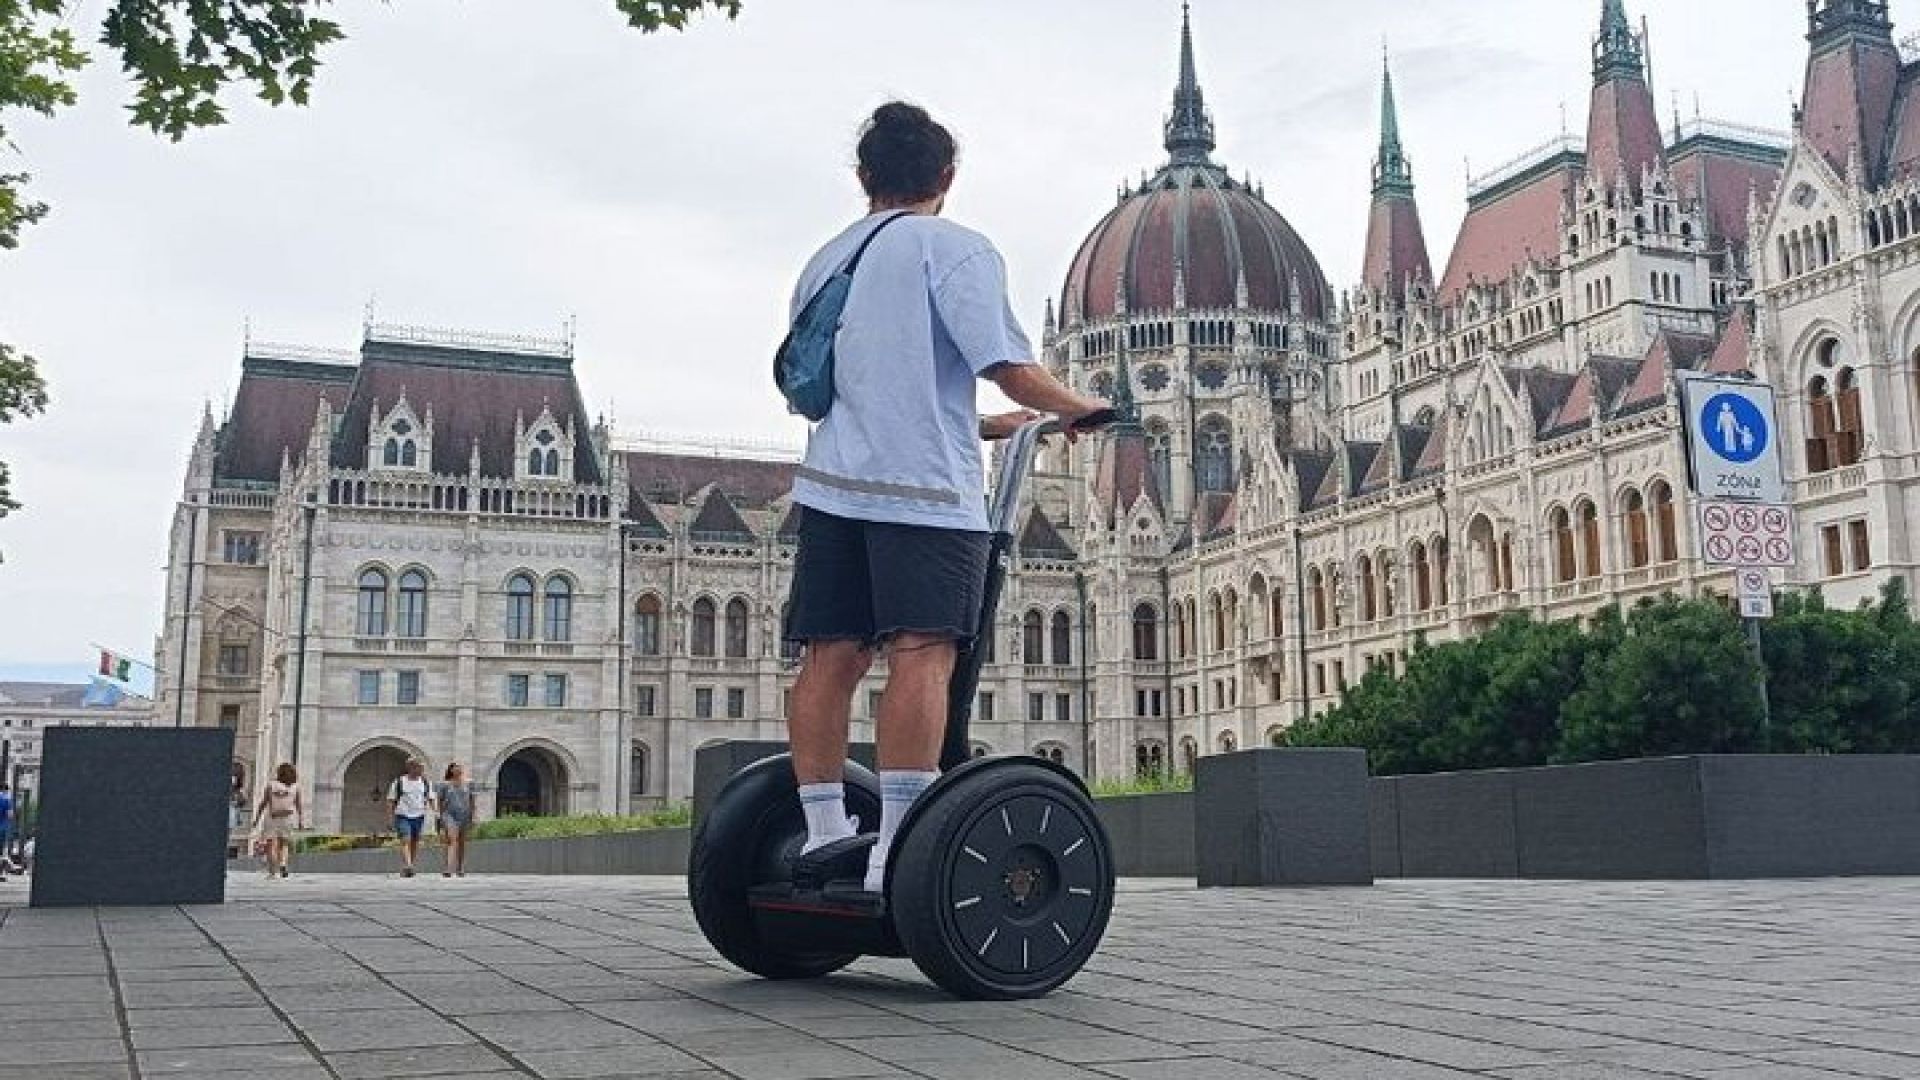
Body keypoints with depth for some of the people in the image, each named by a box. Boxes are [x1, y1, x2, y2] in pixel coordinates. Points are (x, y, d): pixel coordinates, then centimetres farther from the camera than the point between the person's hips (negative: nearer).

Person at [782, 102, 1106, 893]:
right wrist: (1078, 408, 11)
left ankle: (823, 830, 4)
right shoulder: (953, 248, 2)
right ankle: (898, 845, -20)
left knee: (832, 655, 4)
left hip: (833, 481, 7)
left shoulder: (824, 263, 24)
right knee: (922, 654, -13)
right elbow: (1007, 365, -9)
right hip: (924, 486, -7)